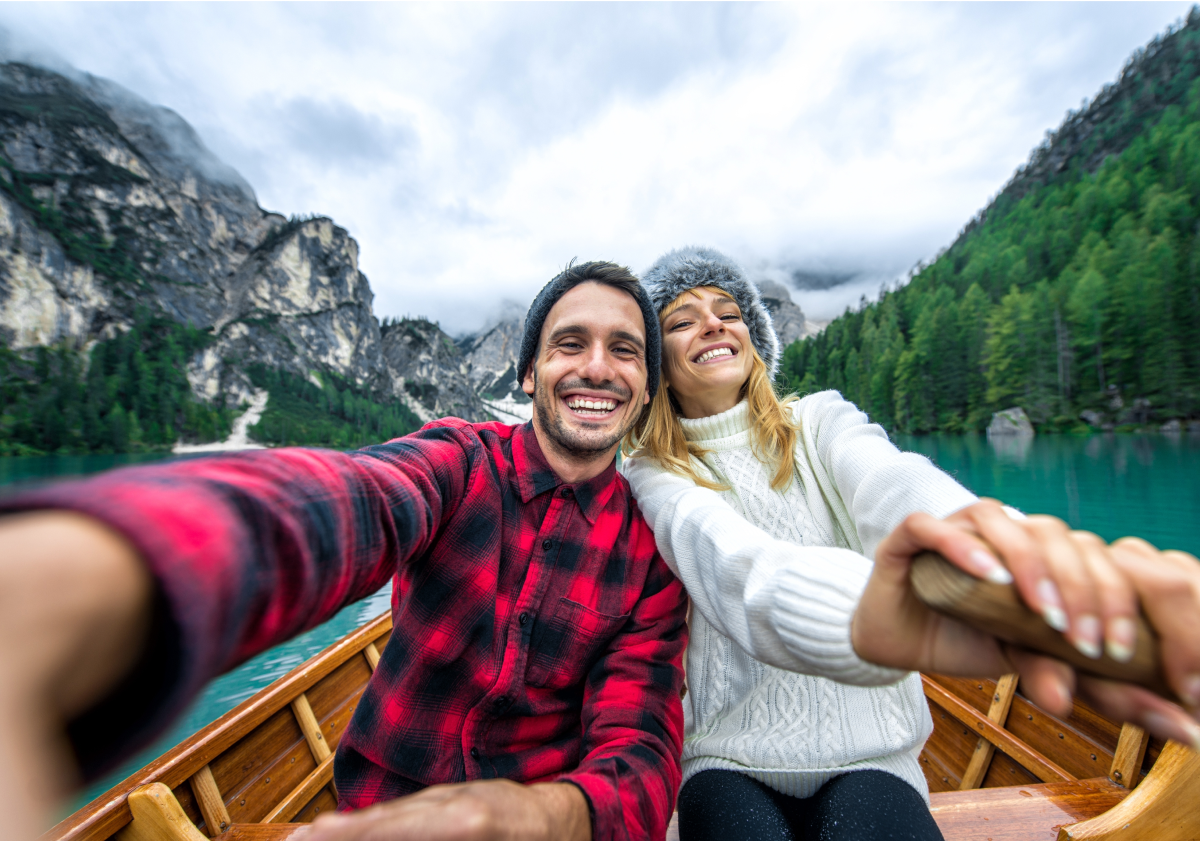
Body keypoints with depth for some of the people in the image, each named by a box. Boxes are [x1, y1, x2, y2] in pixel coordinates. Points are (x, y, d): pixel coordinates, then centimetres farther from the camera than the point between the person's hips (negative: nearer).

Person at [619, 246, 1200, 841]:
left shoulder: (819, 422, 0)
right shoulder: (652, 475, -7)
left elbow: (891, 484, -22)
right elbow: (719, 551, -28)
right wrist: (857, 616, -49)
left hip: (867, 755, 2)